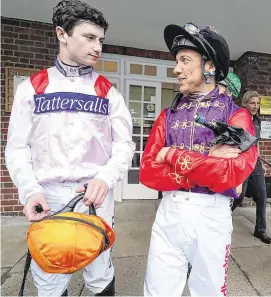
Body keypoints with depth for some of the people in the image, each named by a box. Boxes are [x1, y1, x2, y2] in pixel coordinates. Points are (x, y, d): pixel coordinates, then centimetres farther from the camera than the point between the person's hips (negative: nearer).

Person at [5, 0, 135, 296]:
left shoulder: (108, 92, 6)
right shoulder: (31, 87, 5)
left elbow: (124, 144, 2)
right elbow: (17, 148, 4)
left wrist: (105, 179, -15)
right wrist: (30, 190, -11)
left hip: (96, 196, 0)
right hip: (48, 197, 1)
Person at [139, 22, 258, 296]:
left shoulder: (235, 114, -3)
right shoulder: (168, 115, 4)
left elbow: (232, 173, -19)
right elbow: (147, 172, -6)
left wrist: (172, 156, -14)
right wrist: (207, 166, -17)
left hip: (212, 216, -1)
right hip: (168, 213, 2)